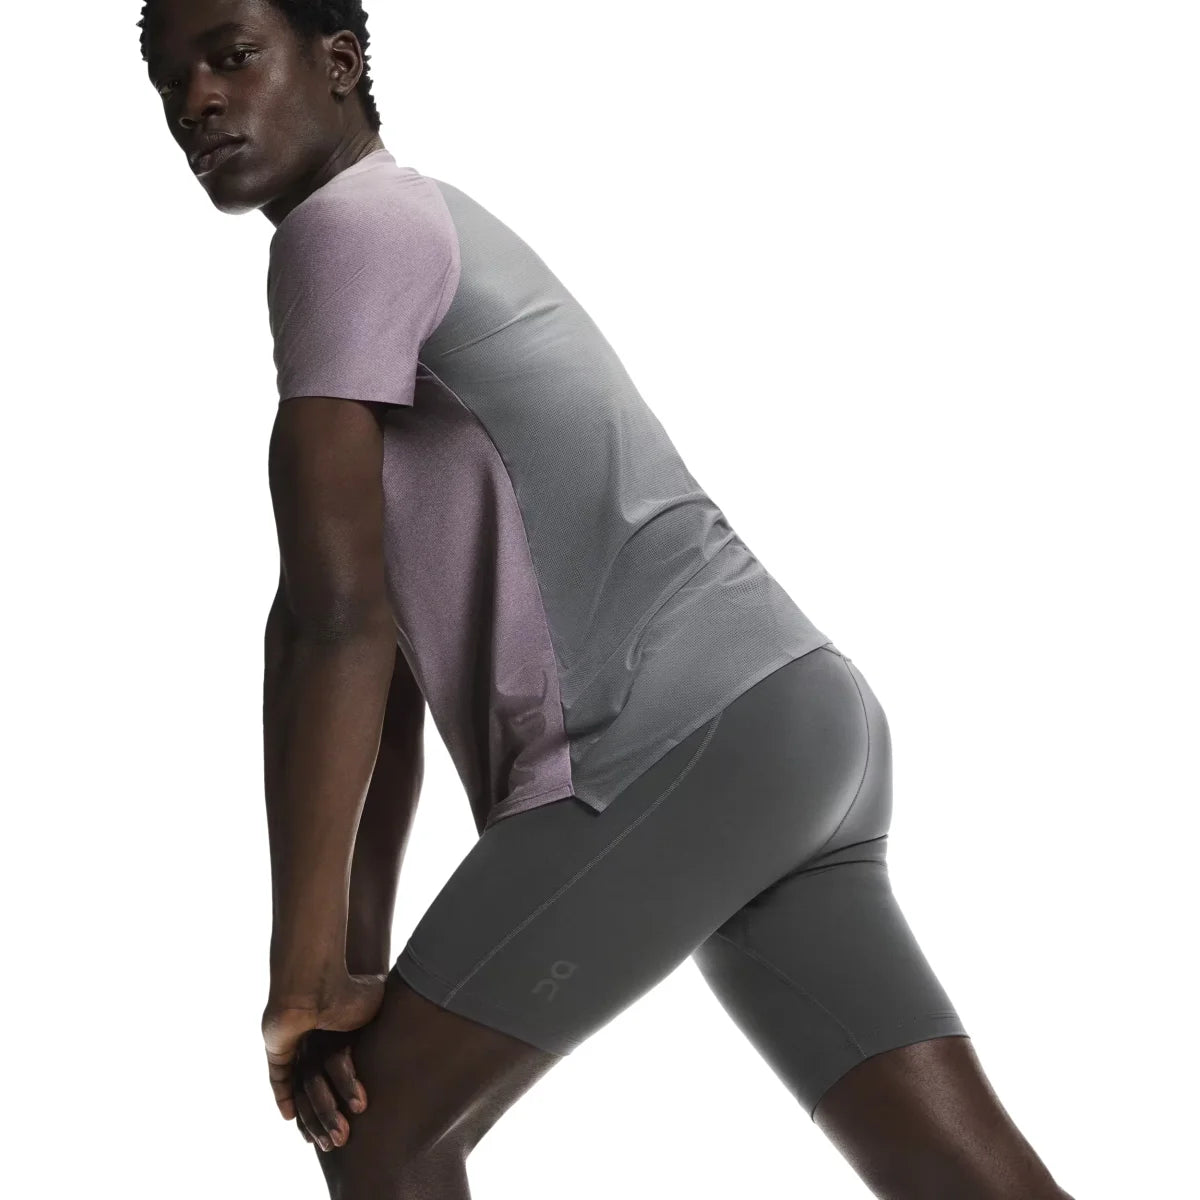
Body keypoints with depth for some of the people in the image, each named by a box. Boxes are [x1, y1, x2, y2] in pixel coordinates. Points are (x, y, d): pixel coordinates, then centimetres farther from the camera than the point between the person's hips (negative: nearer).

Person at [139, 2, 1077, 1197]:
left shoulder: (343, 226, 0)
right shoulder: (438, 261, 31)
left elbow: (334, 615, -11)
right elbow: (392, 657, 24)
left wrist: (304, 967, -10)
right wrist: (356, 959, 18)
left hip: (684, 738, -10)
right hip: (790, 721, 10)